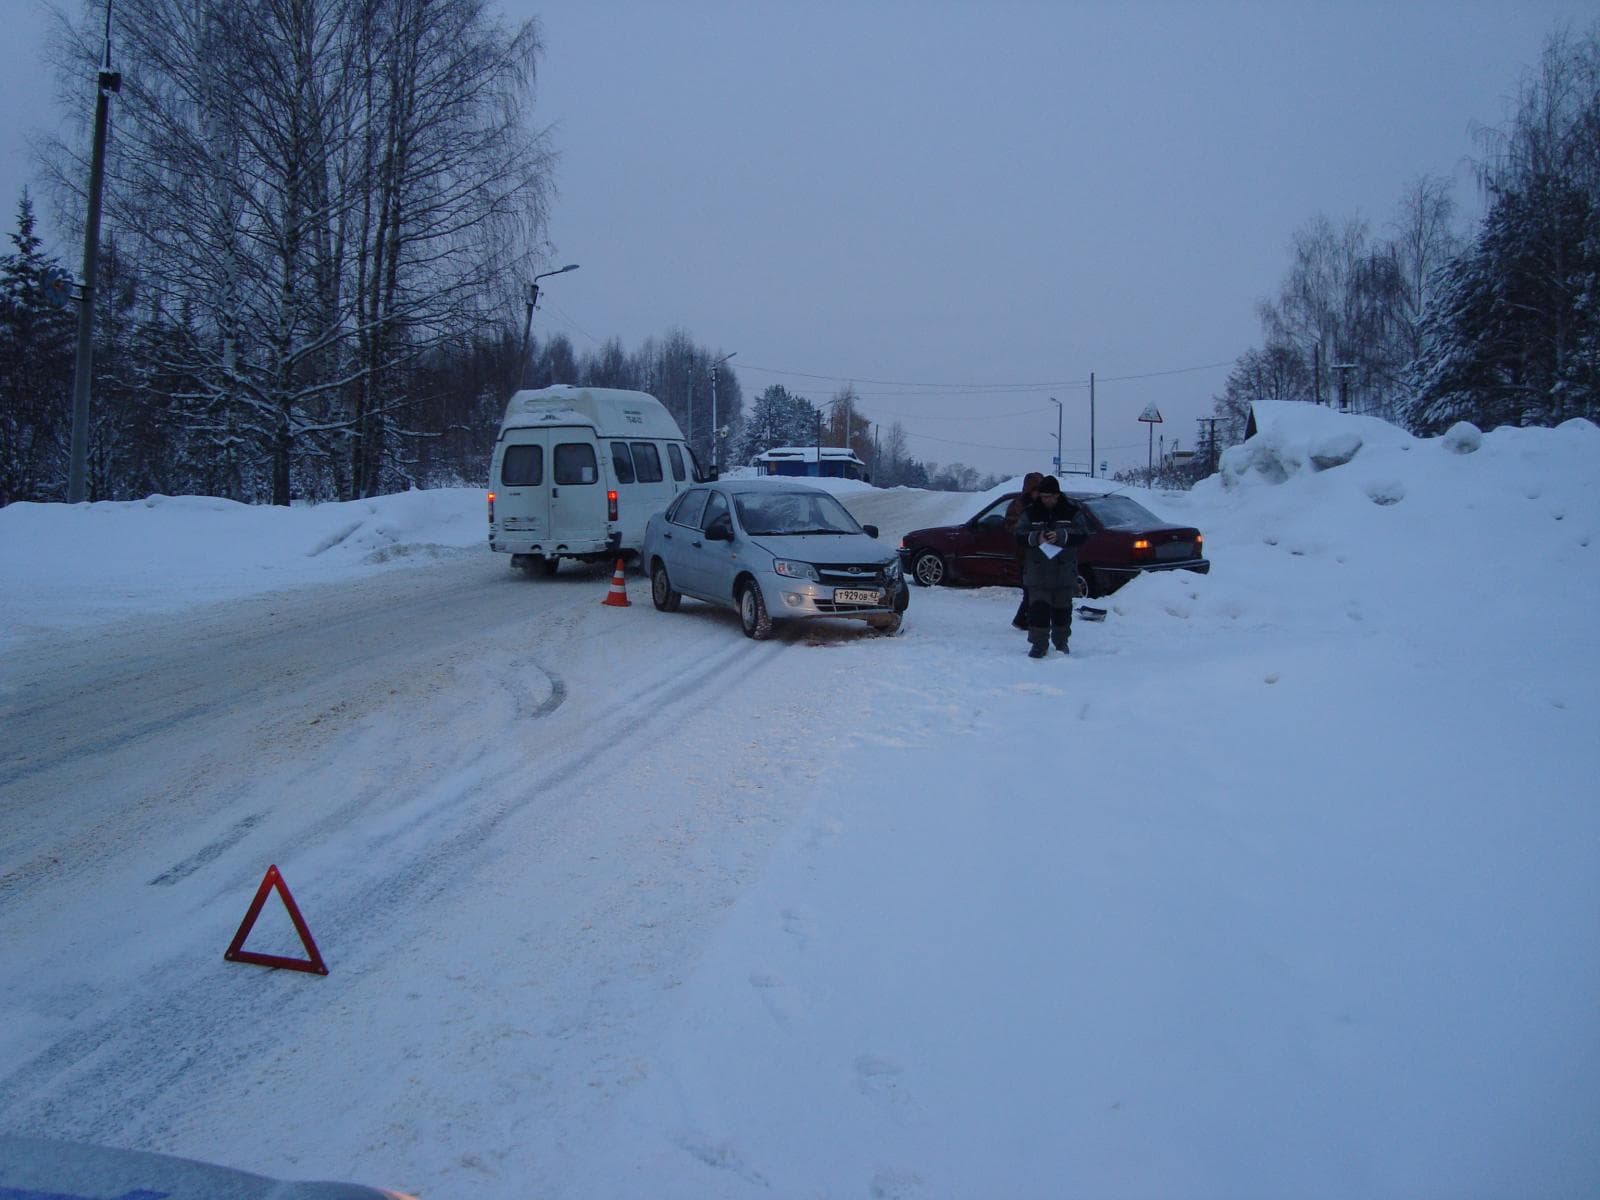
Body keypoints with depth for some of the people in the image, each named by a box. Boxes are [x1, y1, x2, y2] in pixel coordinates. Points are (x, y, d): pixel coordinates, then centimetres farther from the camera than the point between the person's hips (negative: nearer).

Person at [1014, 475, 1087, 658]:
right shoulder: (1030, 513, 3)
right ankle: (1039, 644, 0)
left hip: (1064, 572, 1)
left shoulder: (1071, 512, 2)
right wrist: (1035, 538, -22)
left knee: (1062, 609, 11)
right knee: (1038, 608, -7)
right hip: (1037, 572, -1)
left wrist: (1061, 536, -22)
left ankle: (1061, 641, 28)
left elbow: (1082, 535, -6)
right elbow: (1019, 537, -2)